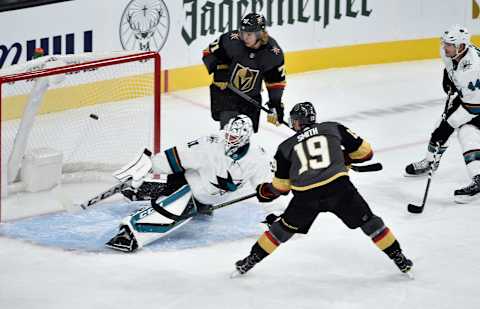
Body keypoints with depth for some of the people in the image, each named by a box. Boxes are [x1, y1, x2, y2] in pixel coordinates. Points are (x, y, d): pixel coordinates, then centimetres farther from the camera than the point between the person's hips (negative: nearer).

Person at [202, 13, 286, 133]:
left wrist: (275, 105, -7)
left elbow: (276, 81, -5)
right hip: (225, 91, -3)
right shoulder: (231, 40, -23)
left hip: (251, 96, 3)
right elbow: (210, 53, -7)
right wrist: (219, 71, -19)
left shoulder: (273, 52, -17)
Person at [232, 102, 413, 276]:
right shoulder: (334, 129, 17)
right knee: (368, 221, 14)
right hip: (338, 187, -1)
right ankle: (399, 259, 15)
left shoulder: (286, 147, 19)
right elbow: (365, 152, 18)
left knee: (284, 227, 22)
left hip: (305, 197, 1)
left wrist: (264, 191, 42)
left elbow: (281, 186, 22)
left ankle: (250, 261, 28)